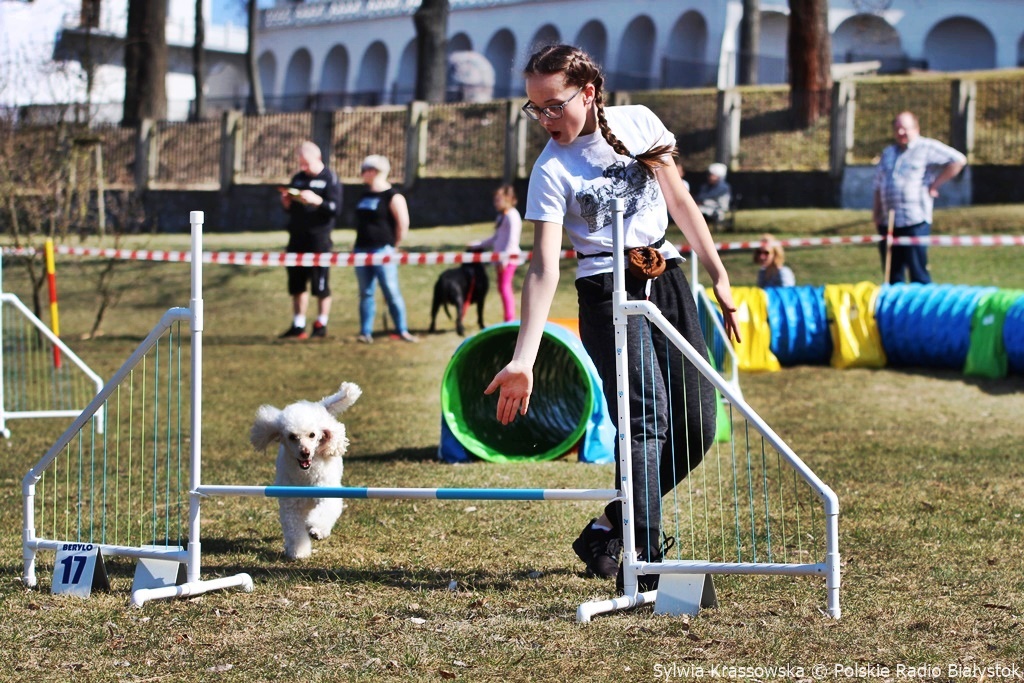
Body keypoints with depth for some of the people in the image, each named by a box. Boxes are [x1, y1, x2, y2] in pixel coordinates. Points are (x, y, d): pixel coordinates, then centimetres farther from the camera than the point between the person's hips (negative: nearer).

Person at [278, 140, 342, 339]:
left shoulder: (330, 179, -4)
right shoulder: (298, 178, 14)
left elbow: (335, 208, -12)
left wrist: (316, 200, -26)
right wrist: (286, 201, -2)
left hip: (319, 239, -6)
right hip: (297, 238, 6)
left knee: (321, 286, 0)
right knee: (297, 284, 8)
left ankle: (321, 325, 10)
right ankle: (298, 326, 13)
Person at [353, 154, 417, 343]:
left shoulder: (393, 197, -9)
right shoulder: (365, 195, 13)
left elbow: (403, 224, -10)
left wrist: (393, 244, -3)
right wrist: (358, 243, 15)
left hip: (382, 250, -7)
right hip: (362, 249, 7)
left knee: (391, 292, -5)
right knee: (365, 293, 7)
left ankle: (402, 331, 1)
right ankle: (365, 332, 10)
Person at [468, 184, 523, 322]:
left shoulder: (512, 216, -9)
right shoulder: (501, 216, 20)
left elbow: (512, 239, -16)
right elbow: (495, 238, 26)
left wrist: (505, 258, -20)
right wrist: (477, 245, 25)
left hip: (509, 257, -10)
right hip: (501, 257, 10)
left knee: (505, 287, -13)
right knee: (502, 288, 9)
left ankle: (510, 318, -15)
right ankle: (510, 320, 12)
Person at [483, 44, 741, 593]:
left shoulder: (638, 123, 0)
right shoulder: (552, 171, -10)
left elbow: (680, 201, 12)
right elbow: (544, 267, -17)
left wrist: (718, 275, 11)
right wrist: (522, 361, -26)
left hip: (667, 280, 5)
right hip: (608, 295, -5)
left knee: (697, 426, 1)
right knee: (648, 415, -23)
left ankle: (607, 529, 16)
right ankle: (645, 559, -28)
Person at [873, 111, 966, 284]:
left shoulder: (927, 148, 0)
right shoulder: (887, 153, 21)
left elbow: (958, 160, -7)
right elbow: (878, 186, 25)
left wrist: (934, 185, -6)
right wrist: (876, 212, 13)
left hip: (915, 222, -6)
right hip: (888, 223, 6)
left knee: (918, 274, -8)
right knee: (892, 275, 7)